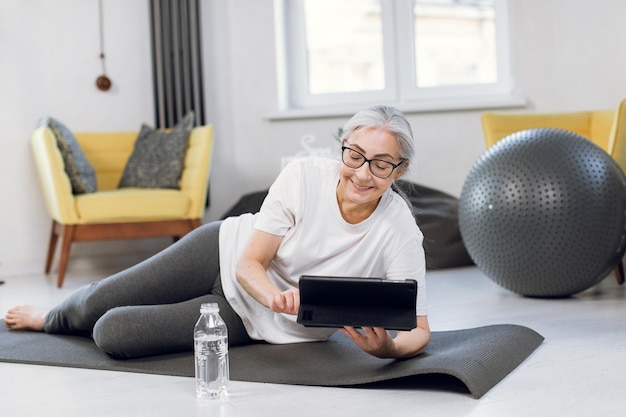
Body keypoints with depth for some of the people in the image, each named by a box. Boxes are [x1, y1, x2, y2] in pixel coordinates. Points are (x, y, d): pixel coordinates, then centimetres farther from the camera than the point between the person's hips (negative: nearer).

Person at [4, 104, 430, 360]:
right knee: (99, 302, 4)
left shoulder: (400, 233, -26)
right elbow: (250, 263, -18)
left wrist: (389, 348, -46)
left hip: (250, 321, -1)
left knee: (113, 336, -11)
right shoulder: (305, 176, -23)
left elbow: (420, 330, -23)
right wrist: (276, 296, -40)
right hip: (227, 253, 1)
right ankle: (51, 318, 45)